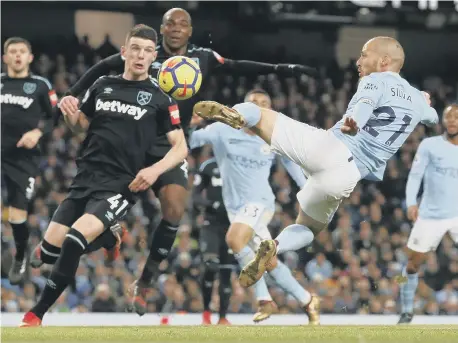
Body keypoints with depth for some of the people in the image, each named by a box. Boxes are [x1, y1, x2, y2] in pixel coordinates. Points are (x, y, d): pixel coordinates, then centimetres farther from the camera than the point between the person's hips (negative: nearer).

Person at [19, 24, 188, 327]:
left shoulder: (159, 98, 1)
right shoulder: (103, 85, 11)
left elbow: (181, 147, 1)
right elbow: (82, 125, 23)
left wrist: (155, 170, -17)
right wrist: (69, 113, 0)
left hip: (119, 186, -5)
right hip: (85, 177, 5)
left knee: (75, 240, -25)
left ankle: (35, 315, -20)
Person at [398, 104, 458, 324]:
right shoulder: (429, 145, -2)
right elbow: (415, 175, -4)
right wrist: (411, 203, -17)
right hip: (430, 215, -1)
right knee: (412, 263, 2)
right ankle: (407, 312, 19)